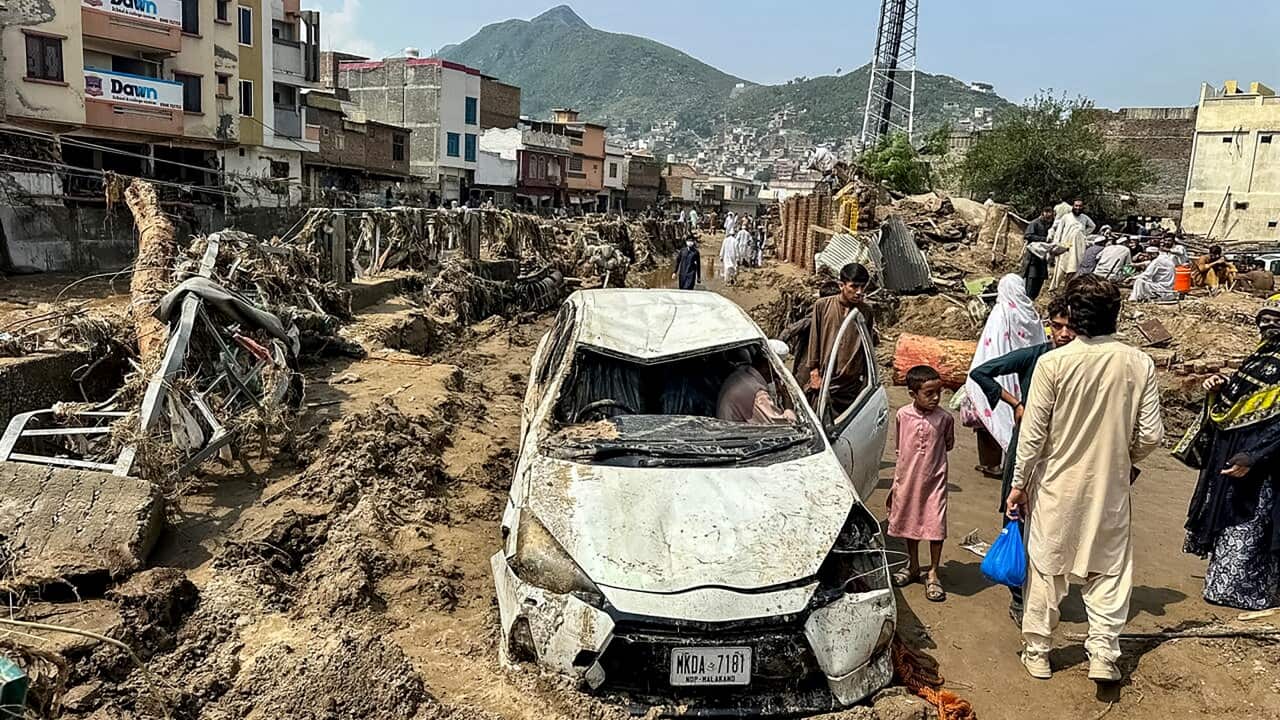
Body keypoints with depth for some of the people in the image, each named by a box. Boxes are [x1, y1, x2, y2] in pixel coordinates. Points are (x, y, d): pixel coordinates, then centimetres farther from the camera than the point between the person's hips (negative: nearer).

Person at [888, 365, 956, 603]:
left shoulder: (944, 418, -10)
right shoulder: (903, 415, -6)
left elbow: (948, 445, 9)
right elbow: (899, 450, 4)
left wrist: (930, 454, 0)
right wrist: (896, 482, 8)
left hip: (934, 480, -2)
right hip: (907, 479, 2)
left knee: (935, 527, 0)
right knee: (908, 523, 16)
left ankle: (933, 574, 18)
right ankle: (912, 566, 36)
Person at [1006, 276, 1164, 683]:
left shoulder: (1053, 363, -15)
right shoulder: (1139, 364, -8)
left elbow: (1033, 433, -12)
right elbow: (1150, 434, -4)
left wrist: (1019, 483, -1)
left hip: (1057, 485, -1)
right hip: (1111, 486, 2)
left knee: (1047, 568, 12)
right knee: (1109, 569, 17)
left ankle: (1037, 653, 23)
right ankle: (1103, 655, 14)